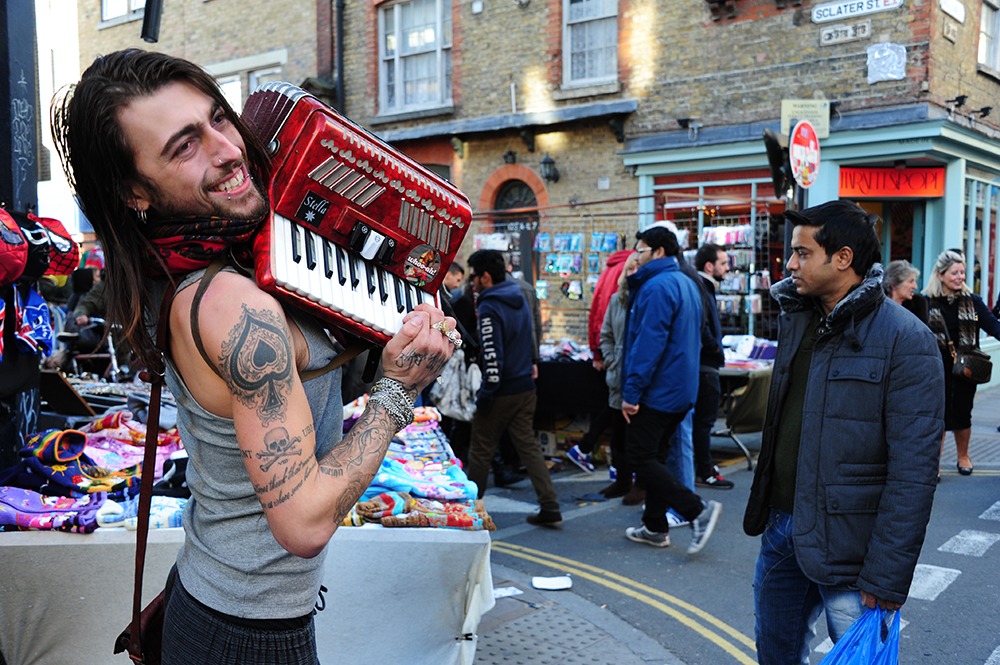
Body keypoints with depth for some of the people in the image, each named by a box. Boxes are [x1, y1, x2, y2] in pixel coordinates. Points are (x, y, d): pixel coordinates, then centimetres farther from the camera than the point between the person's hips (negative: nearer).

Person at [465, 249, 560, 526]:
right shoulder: (520, 299, 11)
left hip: (501, 391, -8)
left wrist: (485, 396, -17)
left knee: (480, 451, 7)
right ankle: (550, 506, 3)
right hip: (525, 388, 8)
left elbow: (493, 358, -22)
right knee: (528, 446, 9)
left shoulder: (489, 308, -16)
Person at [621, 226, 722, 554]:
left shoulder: (657, 287, -17)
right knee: (654, 456, 16)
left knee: (641, 457, -4)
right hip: (680, 391, 10)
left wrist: (632, 391, -22)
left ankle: (698, 511, -9)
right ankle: (654, 527, 21)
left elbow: (649, 342, -24)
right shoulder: (687, 283, 15)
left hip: (657, 390, -10)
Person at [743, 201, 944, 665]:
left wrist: (886, 578, -19)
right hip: (781, 528, 7)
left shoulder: (905, 341, -15)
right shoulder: (795, 320, 8)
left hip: (845, 550, -7)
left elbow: (913, 472, -18)